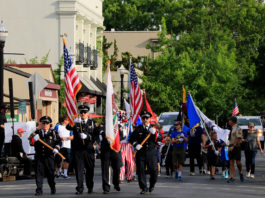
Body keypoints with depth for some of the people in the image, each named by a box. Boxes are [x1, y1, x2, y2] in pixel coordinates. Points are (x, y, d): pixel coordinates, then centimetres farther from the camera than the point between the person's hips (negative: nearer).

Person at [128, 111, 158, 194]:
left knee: (154, 170, -5)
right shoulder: (138, 129, 9)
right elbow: (131, 138, 10)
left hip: (151, 152, -1)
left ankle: (152, 185, 21)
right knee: (141, 170, -2)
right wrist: (136, 144, -8)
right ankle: (144, 188, 7)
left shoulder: (153, 128, 8)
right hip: (141, 152, 1)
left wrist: (154, 133, -21)